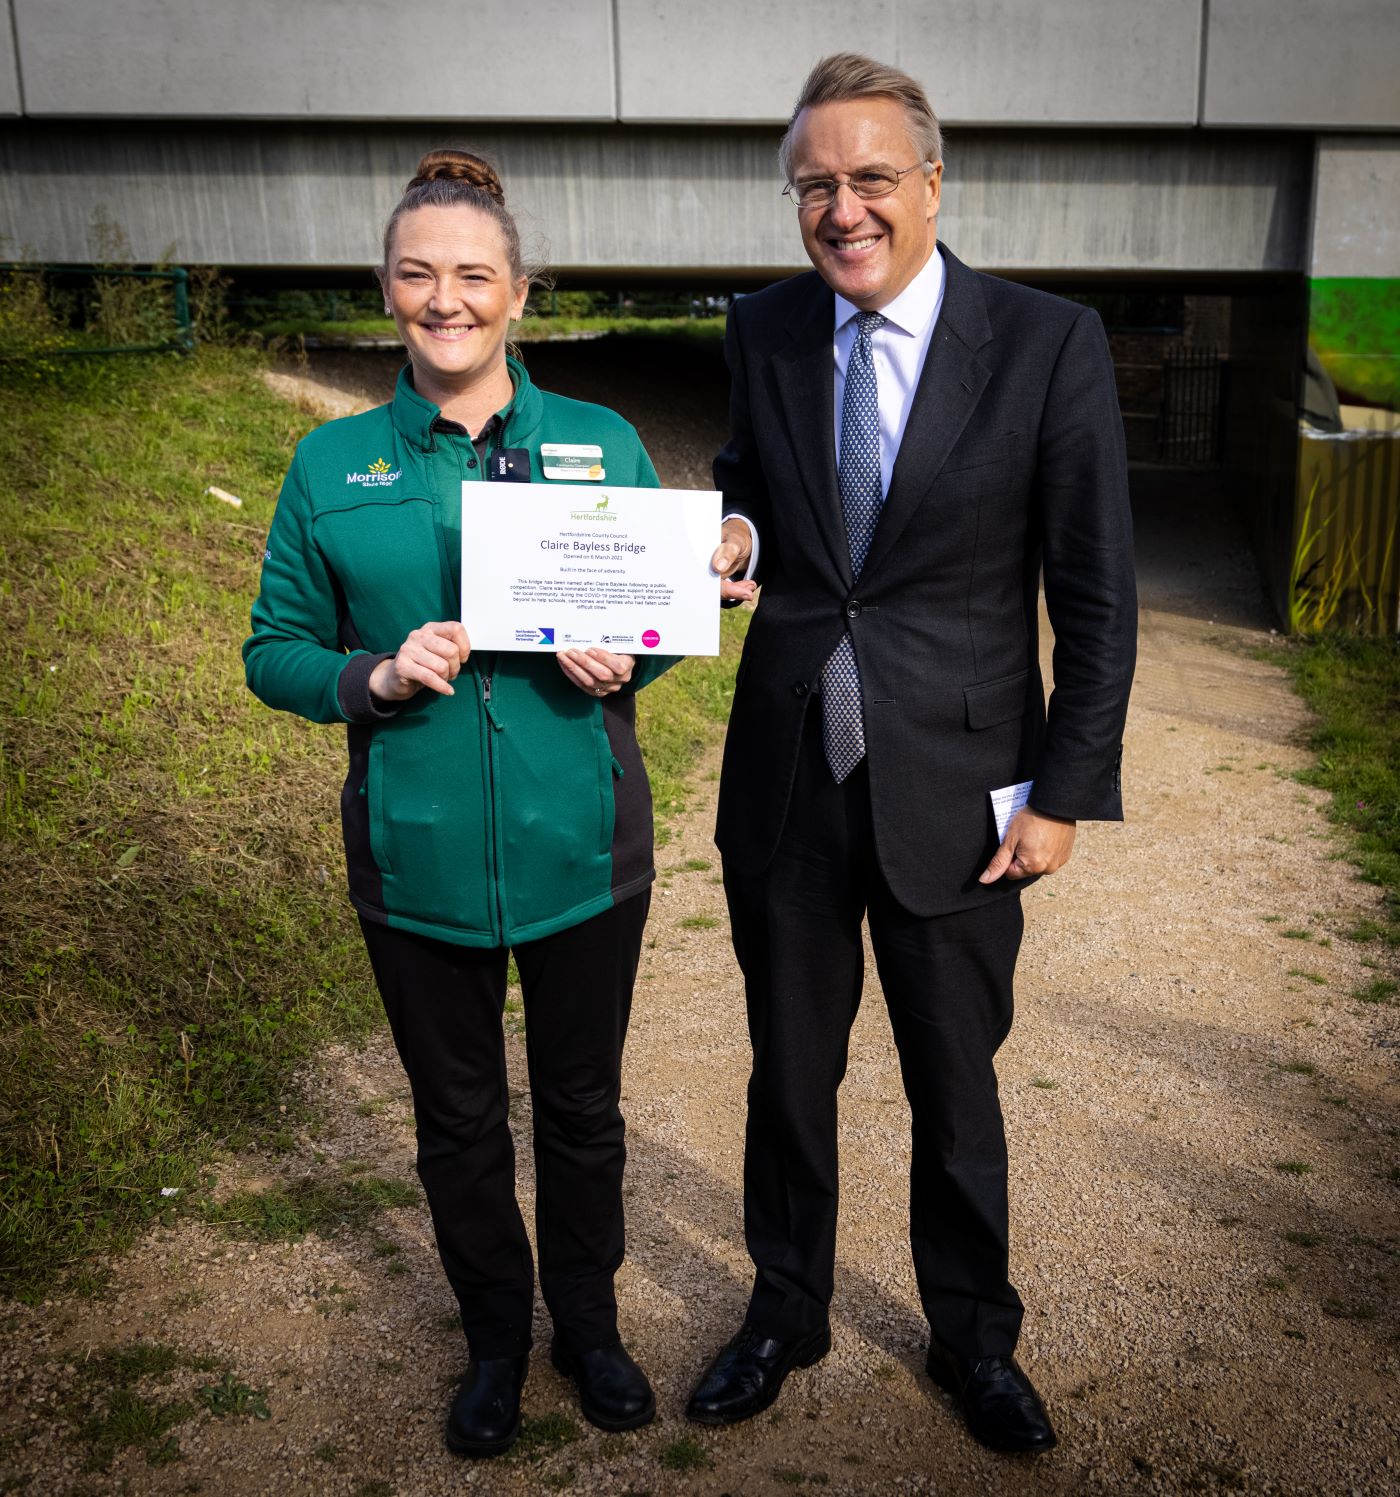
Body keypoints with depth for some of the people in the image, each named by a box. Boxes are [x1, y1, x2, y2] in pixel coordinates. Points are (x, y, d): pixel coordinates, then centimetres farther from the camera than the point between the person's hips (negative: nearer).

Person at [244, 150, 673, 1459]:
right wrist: (374, 677, -18)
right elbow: (273, 650, 3)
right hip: (418, 855, 0)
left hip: (581, 847, 0)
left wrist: (622, 661, -16)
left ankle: (587, 1320, 42)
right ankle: (494, 1336, 41)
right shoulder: (333, 464, 0)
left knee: (581, 1103, 17)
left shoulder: (604, 444, 0)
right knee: (457, 1118, 17)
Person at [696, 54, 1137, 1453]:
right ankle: (785, 1310, 42)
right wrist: (731, 533, -7)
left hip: (952, 789, -2)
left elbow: (1096, 594, -7)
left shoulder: (1049, 343, -9)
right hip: (785, 778, 3)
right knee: (788, 1073, 18)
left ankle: (972, 1336, 40)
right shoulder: (762, 331, 1)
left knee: (955, 1088, 15)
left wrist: (1066, 791, -8)